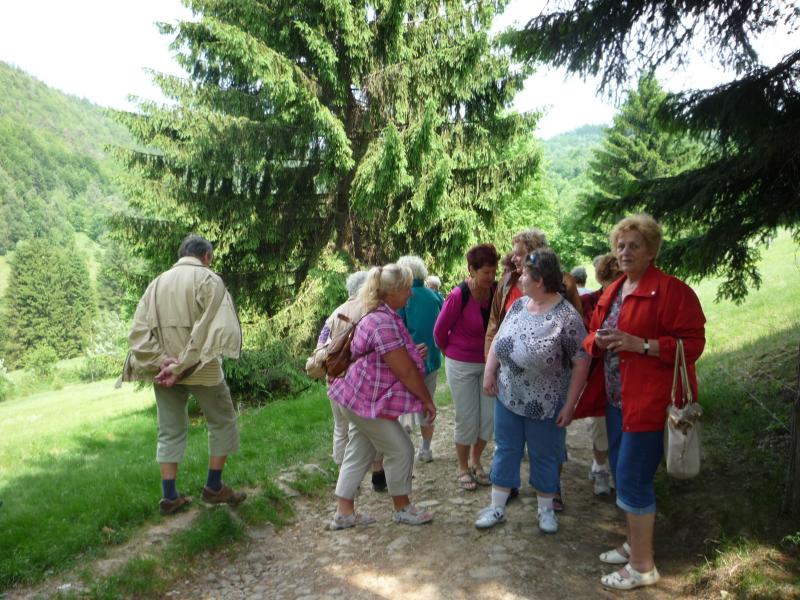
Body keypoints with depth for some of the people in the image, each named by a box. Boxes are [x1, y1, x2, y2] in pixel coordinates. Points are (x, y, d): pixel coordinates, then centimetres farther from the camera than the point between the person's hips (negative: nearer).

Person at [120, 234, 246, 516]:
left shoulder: (158, 282, 9)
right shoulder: (209, 280, -7)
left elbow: (139, 330, -1)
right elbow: (210, 329, -20)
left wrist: (162, 361, -12)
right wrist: (182, 366, -20)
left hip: (163, 369, 5)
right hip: (201, 368, -5)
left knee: (170, 431, 13)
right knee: (223, 421, 13)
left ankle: (169, 497, 16)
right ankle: (214, 487, 17)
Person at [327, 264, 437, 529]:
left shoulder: (379, 316, 8)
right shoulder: (385, 323, -25)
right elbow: (405, 371, -22)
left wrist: (413, 353, 8)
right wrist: (427, 399, -12)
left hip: (360, 398, 10)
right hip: (369, 401, -10)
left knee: (359, 453, 15)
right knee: (401, 450, 3)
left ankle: (344, 512, 23)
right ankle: (402, 508, 21)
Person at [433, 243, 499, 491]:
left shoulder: (495, 291, -10)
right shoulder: (458, 296, -22)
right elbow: (439, 331, -8)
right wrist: (450, 353, 7)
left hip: (488, 362, 4)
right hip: (462, 365, -4)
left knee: (490, 417, 8)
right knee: (467, 419, 5)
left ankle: (475, 462, 32)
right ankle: (463, 467, 27)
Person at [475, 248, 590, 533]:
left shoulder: (567, 317, -19)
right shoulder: (518, 305, 0)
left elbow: (581, 363, -16)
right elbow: (499, 339, 10)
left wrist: (569, 406, -14)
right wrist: (489, 371, 0)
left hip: (545, 405, -5)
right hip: (508, 397, 5)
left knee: (544, 457, 13)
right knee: (505, 451, 15)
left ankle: (546, 509, 34)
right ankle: (497, 508, 29)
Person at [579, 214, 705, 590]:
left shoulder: (672, 290, -12)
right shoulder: (612, 292, 13)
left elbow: (692, 344, -15)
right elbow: (593, 340, 18)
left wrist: (641, 344, -24)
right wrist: (598, 340, -6)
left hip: (648, 400, -8)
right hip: (616, 398, 8)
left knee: (632, 479, -4)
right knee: (622, 474, 17)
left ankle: (643, 566, 12)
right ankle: (635, 544, 35)